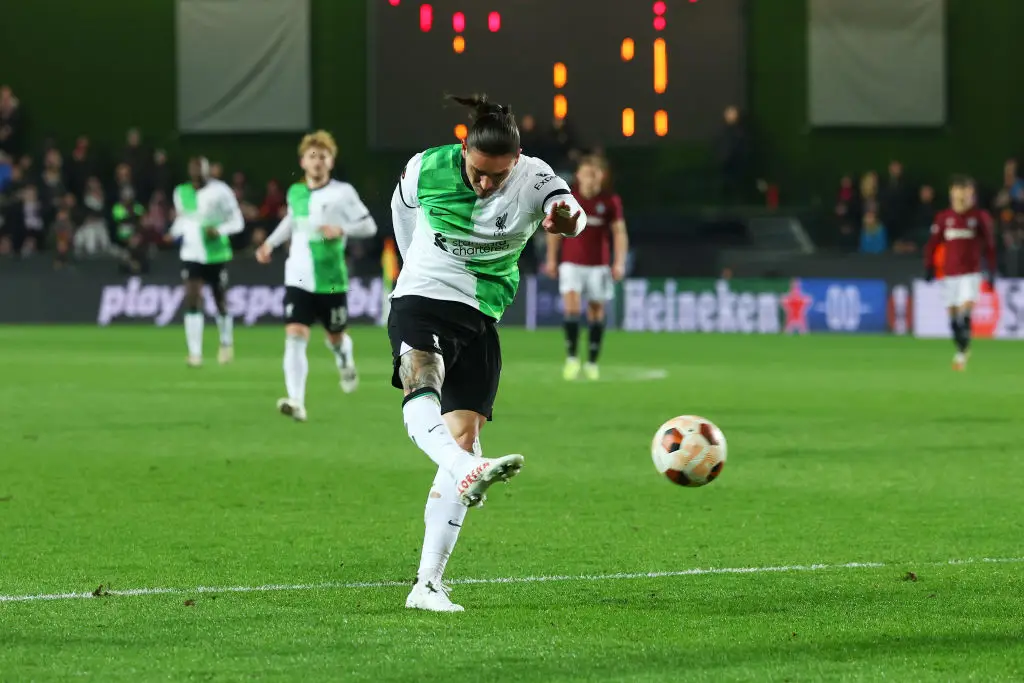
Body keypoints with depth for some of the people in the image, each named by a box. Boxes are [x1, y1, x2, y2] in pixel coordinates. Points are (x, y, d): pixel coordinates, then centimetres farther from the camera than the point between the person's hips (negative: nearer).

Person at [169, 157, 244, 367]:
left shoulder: (220, 191, -8)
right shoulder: (181, 192, 6)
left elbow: (237, 221, -5)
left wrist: (219, 230, -22)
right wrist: (178, 230, 1)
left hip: (217, 254, -2)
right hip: (192, 254, 2)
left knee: (220, 302, 8)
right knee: (192, 300, -13)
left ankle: (226, 342, 34)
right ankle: (195, 352, -13)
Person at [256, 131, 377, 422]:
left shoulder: (342, 193, -9)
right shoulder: (295, 193, 6)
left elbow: (369, 225, -7)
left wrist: (341, 230, -22)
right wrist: (271, 243, 18)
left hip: (331, 281, -2)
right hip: (298, 280, 2)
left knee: (336, 337, 14)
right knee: (295, 337, -14)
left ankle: (346, 364, 51)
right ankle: (296, 402, -21)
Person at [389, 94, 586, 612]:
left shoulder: (533, 180, -12)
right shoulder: (427, 169, -8)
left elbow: (566, 207, -35)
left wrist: (567, 218, -59)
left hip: (481, 320, 1)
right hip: (420, 302, -1)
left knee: (463, 438, -5)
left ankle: (427, 584, -3)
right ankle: (471, 471, -63)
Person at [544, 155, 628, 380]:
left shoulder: (611, 201, -3)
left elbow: (619, 232, 0)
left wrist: (619, 263, -10)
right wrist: (551, 259, 7)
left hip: (598, 266, 0)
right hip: (571, 263, 0)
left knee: (596, 311, 5)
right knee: (571, 306, -15)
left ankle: (592, 362, 14)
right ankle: (571, 357, -6)